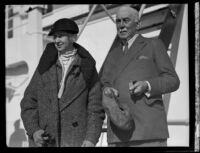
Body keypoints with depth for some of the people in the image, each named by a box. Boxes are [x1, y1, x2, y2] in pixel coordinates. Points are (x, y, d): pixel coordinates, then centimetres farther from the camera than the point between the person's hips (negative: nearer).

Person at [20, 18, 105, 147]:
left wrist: (91, 139, -10)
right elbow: (29, 102, 11)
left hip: (76, 141, -2)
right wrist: (33, 131, -5)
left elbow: (96, 108, 3)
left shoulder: (87, 69, 7)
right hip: (44, 140, 2)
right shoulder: (45, 67, 14)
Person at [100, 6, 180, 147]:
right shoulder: (113, 54, 24)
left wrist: (147, 86, -13)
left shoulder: (154, 45, 10)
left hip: (149, 128, -4)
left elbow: (172, 81, 5)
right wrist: (107, 91, -5)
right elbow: (104, 86, 20)